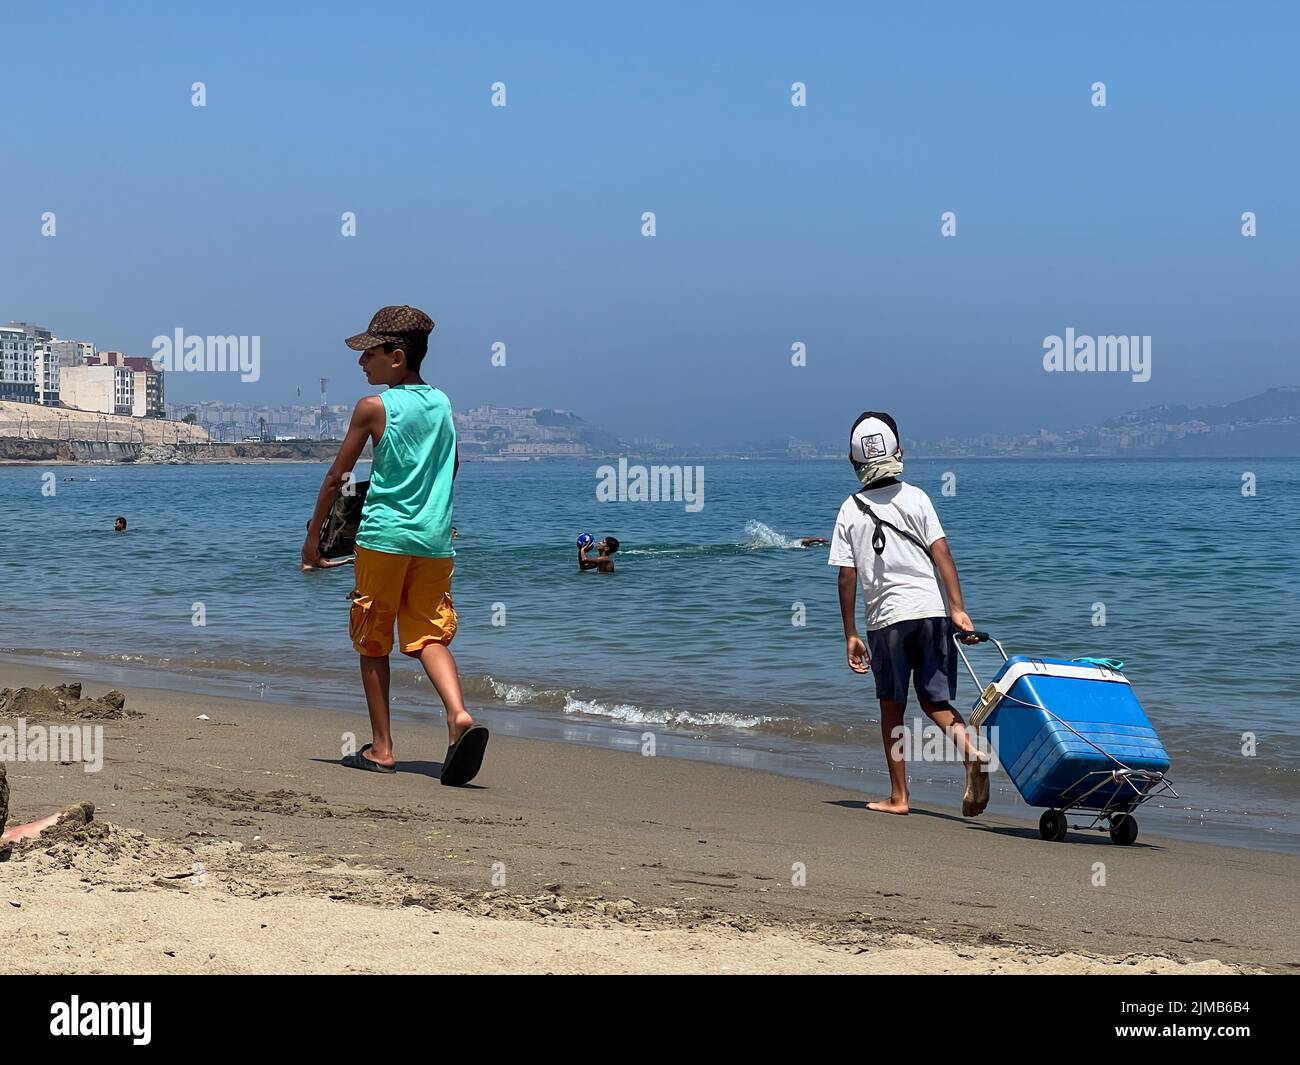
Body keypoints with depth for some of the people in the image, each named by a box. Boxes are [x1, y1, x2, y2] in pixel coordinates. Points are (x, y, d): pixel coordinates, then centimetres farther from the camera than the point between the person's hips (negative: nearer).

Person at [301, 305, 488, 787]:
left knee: (372, 642, 7)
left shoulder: (372, 407, -6)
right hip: (435, 540, 4)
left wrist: (312, 535, 7)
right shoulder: (442, 403, 10)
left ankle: (381, 748, 7)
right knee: (429, 636, 4)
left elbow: (336, 477, -2)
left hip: (383, 537, -4)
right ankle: (459, 715, -22)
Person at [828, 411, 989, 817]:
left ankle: (898, 796, 12)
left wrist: (850, 635, 6)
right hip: (933, 610, 1)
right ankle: (972, 752, -16)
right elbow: (941, 554, -6)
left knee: (892, 707, 11)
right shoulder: (915, 497, 2)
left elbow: (847, 577, 0)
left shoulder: (850, 510, 2)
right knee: (935, 700, 11)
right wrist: (958, 610, -6)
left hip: (887, 616, -1)